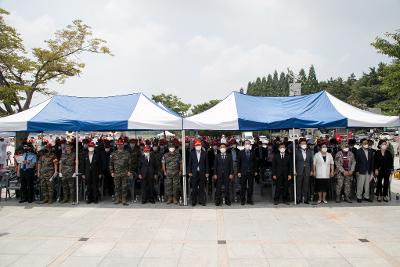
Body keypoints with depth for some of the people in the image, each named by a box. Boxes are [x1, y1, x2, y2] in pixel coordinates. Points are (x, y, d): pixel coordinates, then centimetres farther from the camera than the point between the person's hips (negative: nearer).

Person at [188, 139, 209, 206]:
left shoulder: (204, 153, 5)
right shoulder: (192, 153, 5)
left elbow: (206, 163, 6)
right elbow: (189, 163, 6)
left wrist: (207, 172, 2)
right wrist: (189, 172, 0)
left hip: (202, 173, 0)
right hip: (194, 173, 0)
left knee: (202, 188, 5)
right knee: (194, 188, 3)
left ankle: (202, 201, 13)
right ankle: (194, 201, 11)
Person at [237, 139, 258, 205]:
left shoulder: (253, 152, 5)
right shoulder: (241, 153, 1)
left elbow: (255, 162, 9)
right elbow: (239, 163, 1)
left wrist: (255, 171, 6)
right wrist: (238, 172, -4)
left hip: (251, 172, 1)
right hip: (243, 172, -1)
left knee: (250, 187, 6)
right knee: (243, 187, 3)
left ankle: (250, 200, 15)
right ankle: (242, 200, 12)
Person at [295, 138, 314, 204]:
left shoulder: (310, 152, 11)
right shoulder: (296, 151, 2)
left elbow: (311, 162, 11)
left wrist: (311, 170, 4)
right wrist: (294, 170, -7)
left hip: (307, 171, 3)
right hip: (299, 171, -2)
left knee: (306, 186, 5)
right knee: (298, 186, 0)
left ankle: (305, 199, 13)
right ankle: (298, 199, 7)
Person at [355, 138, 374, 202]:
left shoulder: (370, 151, 8)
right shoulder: (359, 151, -6)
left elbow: (372, 161, 11)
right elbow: (356, 162, -6)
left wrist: (371, 170, 7)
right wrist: (357, 171, -9)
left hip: (368, 171, 5)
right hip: (361, 171, -4)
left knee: (367, 185, 10)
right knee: (360, 185, -1)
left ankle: (366, 197, 21)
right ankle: (359, 197, 8)